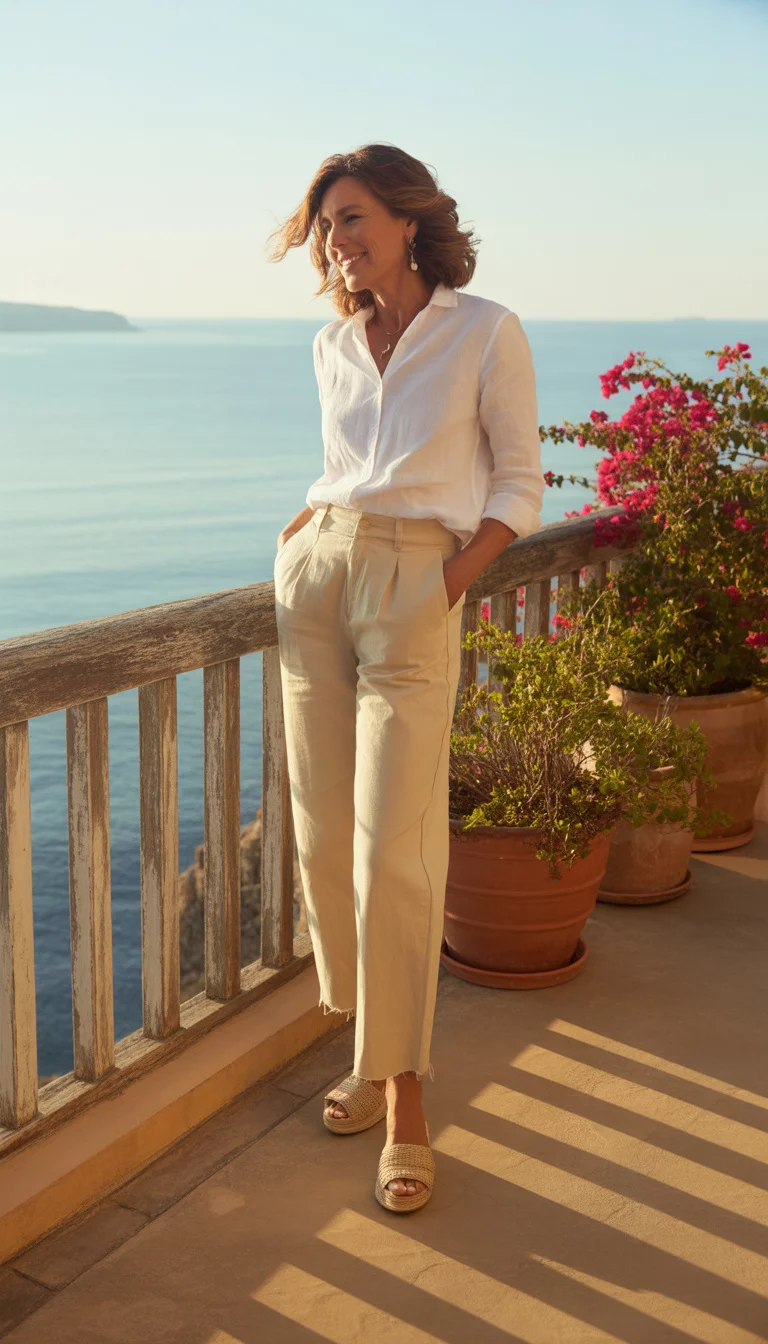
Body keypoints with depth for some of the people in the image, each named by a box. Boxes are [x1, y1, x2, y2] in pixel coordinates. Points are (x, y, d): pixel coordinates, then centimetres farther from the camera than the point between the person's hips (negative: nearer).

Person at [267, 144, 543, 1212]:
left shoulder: (487, 333, -1)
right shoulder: (334, 347, 14)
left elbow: (520, 485, 1)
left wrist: (449, 583, -10)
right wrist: (301, 535, 9)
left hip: (413, 597, -5)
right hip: (315, 578, 6)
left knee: (392, 852, -9)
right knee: (323, 838, 6)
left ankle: (403, 1101, 4)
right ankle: (373, 1045, 24)